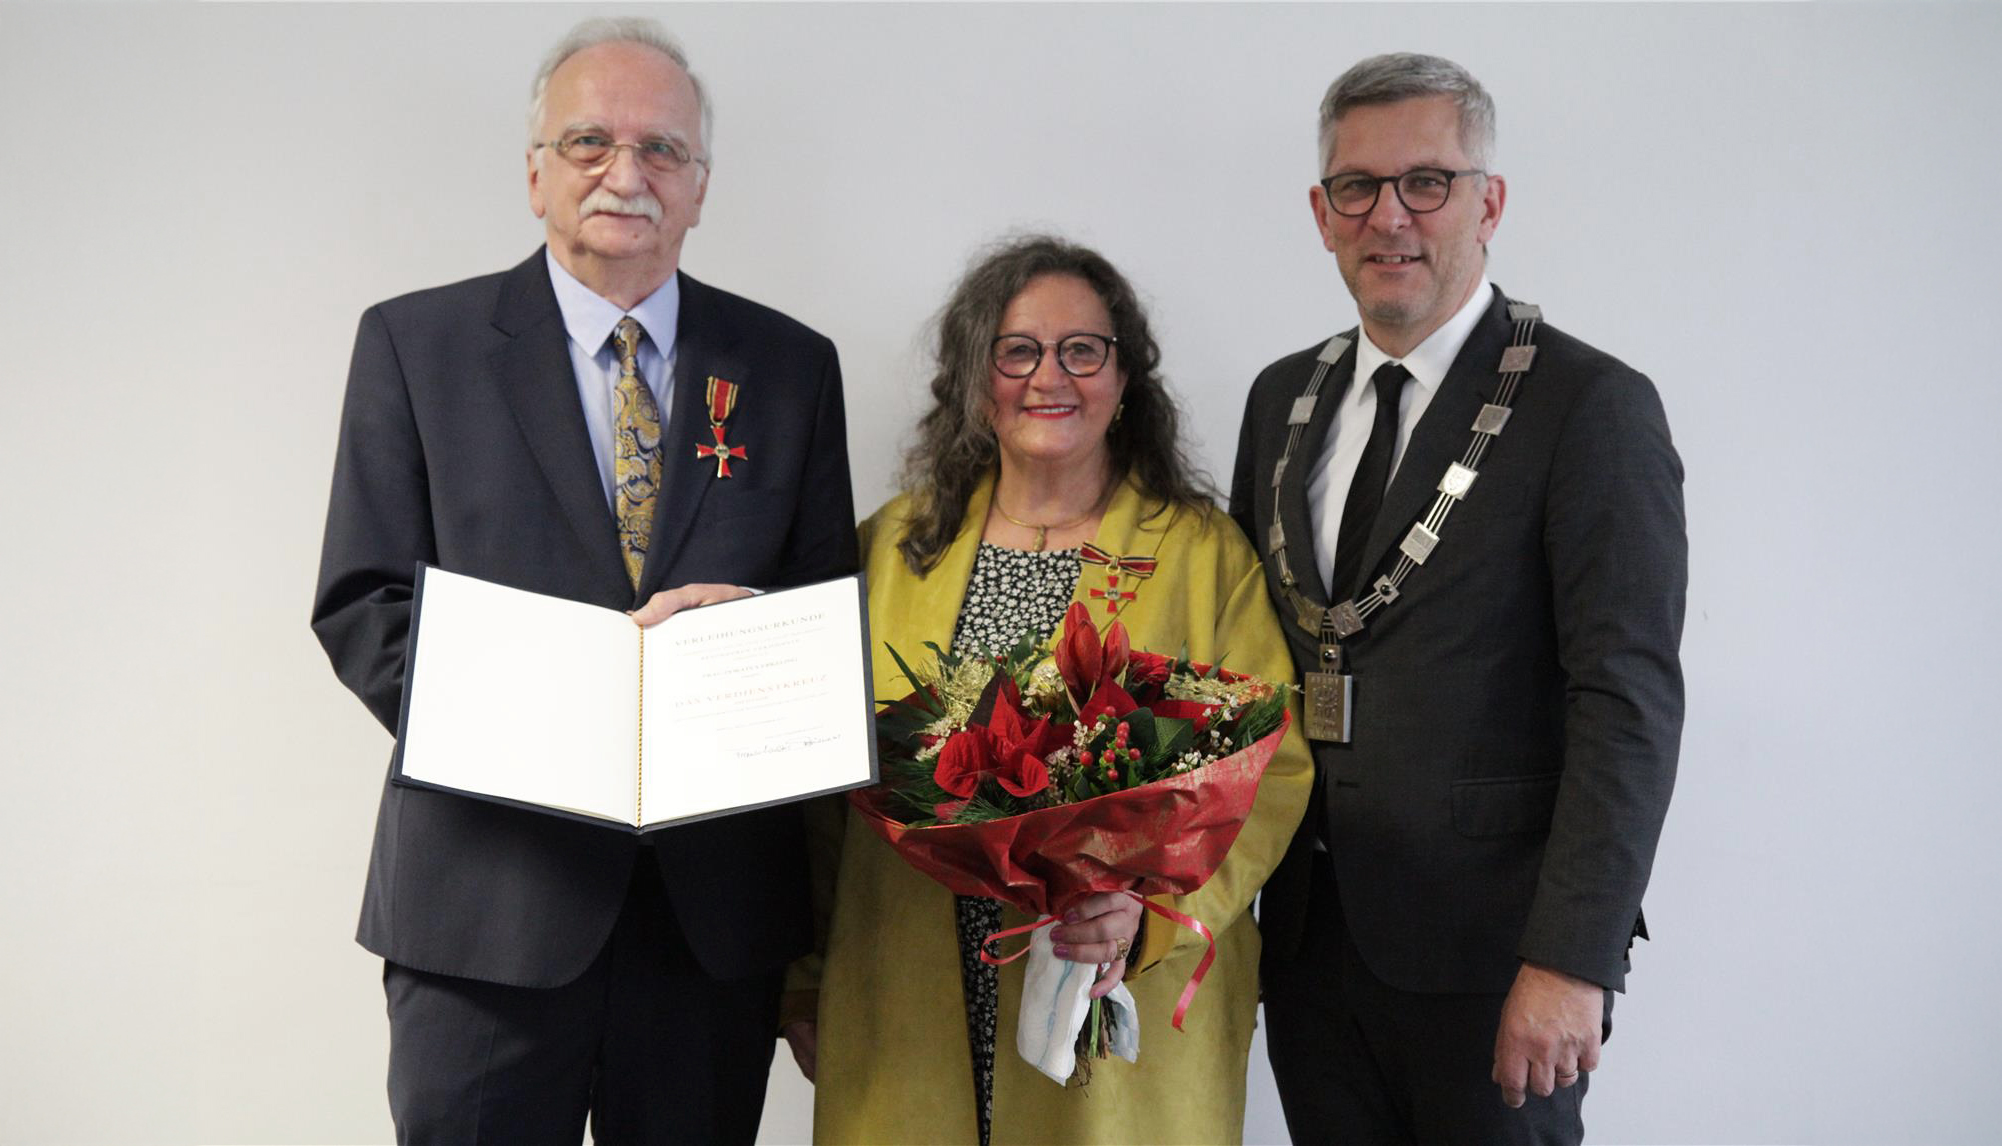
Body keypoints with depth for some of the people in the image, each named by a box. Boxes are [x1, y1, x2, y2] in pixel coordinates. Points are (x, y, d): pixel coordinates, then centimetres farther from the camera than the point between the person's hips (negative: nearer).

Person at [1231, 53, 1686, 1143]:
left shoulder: (1593, 406, -10)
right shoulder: (1283, 396, 9)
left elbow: (1629, 703, -15)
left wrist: (1571, 961, -19)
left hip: (1485, 952, -5)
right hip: (1308, 931, 5)